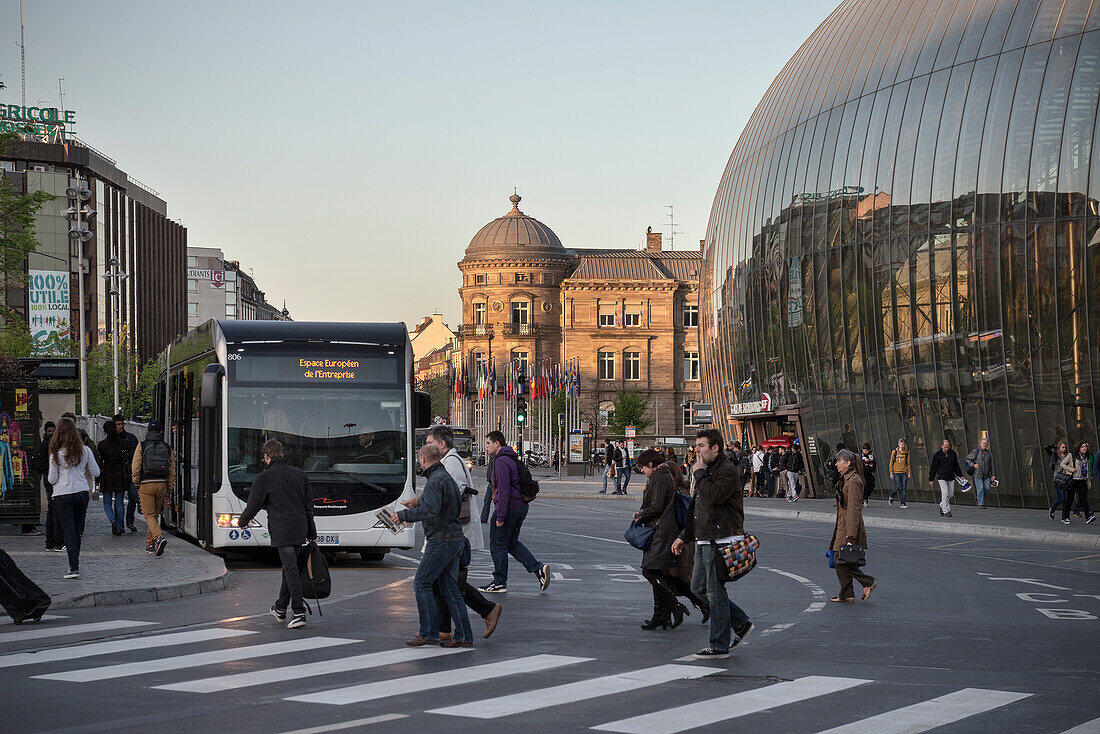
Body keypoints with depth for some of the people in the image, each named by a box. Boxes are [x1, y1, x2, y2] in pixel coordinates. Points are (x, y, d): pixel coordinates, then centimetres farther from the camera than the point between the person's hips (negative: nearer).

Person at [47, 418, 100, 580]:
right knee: (77, 530, 15)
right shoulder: (85, 450, -2)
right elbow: (96, 473, 4)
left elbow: (52, 479, -3)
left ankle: (74, 568, -11)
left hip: (62, 495, -2)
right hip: (82, 492, 2)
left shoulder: (56, 454, -8)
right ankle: (75, 564, 22)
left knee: (69, 531, -2)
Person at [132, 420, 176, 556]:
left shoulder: (142, 446, -2)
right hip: (161, 484, 4)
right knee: (155, 514, 15)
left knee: (149, 514, -4)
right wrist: (170, 488, 15)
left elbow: (135, 468, -3)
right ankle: (150, 544, 20)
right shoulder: (168, 448, 7)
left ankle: (159, 537, -28)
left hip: (146, 484, -4)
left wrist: (136, 481, 10)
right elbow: (172, 471, 8)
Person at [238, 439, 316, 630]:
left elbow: (254, 504, 0)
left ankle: (299, 614, -17)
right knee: (289, 568, 19)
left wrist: (242, 521, 21)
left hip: (282, 531, -6)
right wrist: (312, 534, 20)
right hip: (300, 530, 6)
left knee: (291, 571, -10)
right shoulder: (301, 475, 12)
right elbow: (309, 506, 15)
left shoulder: (265, 478, -5)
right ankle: (280, 609, 33)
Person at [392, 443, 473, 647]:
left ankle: (428, 633, -6)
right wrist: (419, 502, 25)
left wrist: (404, 515, -20)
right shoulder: (447, 477, 17)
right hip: (455, 539, 10)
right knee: (449, 588, 10)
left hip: (441, 540, -10)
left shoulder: (435, 481, -15)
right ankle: (463, 636, 7)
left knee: (421, 583, -4)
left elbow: (431, 509, -28)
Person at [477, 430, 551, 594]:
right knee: (512, 543, 18)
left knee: (498, 545, 1)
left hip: (508, 507, -10)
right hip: (521, 507, 10)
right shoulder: (512, 459, 16)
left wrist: (500, 516, -22)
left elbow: (504, 490, -23)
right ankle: (538, 568, 5)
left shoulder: (501, 462, -17)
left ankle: (499, 583, 7)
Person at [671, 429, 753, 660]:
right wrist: (684, 536, 25)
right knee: (699, 588, 13)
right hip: (704, 541, 10)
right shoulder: (707, 472, 19)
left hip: (720, 541, -10)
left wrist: (700, 473, -17)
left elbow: (715, 496, -29)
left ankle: (719, 646, 2)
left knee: (715, 592, -5)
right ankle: (741, 624, 22)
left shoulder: (726, 470, -12)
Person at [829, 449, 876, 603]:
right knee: (839, 561, 9)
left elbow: (854, 508, -20)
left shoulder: (853, 481, -16)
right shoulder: (846, 479, 15)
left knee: (841, 561, -9)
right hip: (842, 526, 10)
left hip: (849, 526, -10)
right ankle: (846, 594, 13)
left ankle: (868, 583, 0)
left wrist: (851, 533, -23)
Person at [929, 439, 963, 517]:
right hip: (941, 477, -4)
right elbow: (933, 467, 0)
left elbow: (956, 466, 17)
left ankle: (942, 506, 28)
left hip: (951, 478, 4)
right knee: (945, 493, -13)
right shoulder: (937, 455, -4)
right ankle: (946, 511, -10)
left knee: (951, 494, 5)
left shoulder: (953, 453, 7)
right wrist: (931, 479, -1)